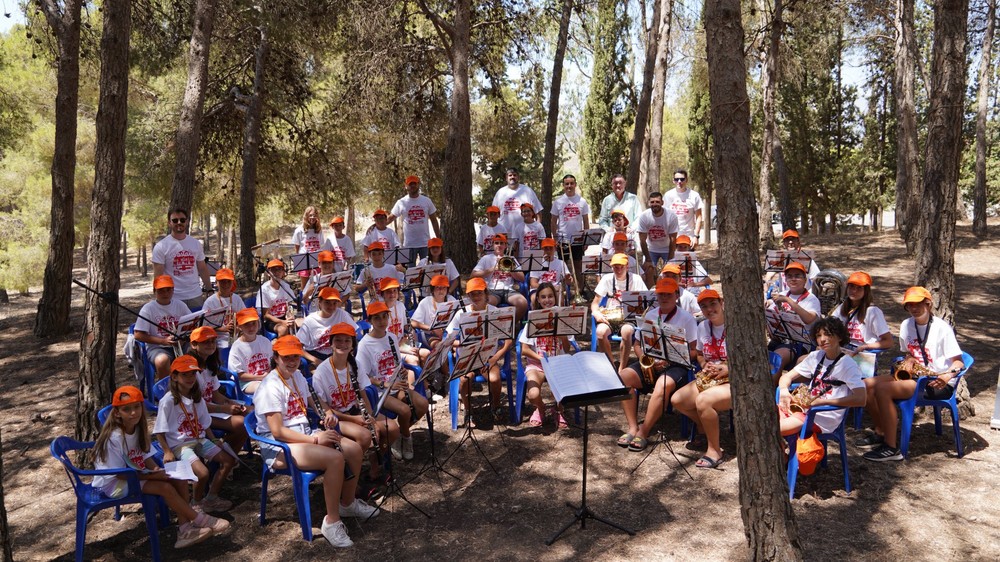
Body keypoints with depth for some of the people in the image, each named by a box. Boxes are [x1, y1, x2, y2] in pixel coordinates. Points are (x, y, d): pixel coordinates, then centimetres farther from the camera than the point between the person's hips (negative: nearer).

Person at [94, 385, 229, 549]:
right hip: (114, 482, -7)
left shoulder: (139, 428, -4)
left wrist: (157, 470, -15)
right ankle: (200, 520, -9)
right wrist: (151, 476, -23)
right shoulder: (114, 438, -27)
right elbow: (119, 473, -22)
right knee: (165, 487, -24)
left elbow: (146, 457, 5)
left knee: (179, 479, -10)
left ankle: (184, 529, -10)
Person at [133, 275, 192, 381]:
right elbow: (138, 335, -6)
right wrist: (163, 341, -16)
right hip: (157, 347, -3)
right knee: (162, 360, -38)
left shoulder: (180, 305, 10)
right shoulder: (148, 308, -2)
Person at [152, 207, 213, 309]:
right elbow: (158, 276, -6)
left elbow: (203, 269, 13)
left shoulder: (196, 244, 8)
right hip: (173, 299, -4)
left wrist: (210, 290, 9)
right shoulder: (161, 247, -5)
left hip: (196, 297, 4)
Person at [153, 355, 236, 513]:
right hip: (179, 445, -7)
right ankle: (199, 501, 5)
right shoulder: (168, 401, -14)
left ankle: (211, 498, 11)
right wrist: (167, 452, -17)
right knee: (202, 472, -27)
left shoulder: (197, 398, 7)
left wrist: (215, 442, 6)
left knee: (229, 460, -2)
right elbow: (159, 431, -11)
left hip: (199, 439, 8)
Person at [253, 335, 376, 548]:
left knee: (354, 449, -6)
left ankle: (348, 503, 15)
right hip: (278, 446, -9)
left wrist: (326, 414, 3)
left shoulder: (298, 376, 10)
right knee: (335, 458, -30)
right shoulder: (270, 387, -18)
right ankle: (331, 522, -17)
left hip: (305, 433, 9)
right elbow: (277, 431, -23)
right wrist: (315, 439, -25)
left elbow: (312, 404, 26)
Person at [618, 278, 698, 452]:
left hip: (676, 365, -4)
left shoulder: (686, 319, 0)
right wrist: (643, 359, -6)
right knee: (622, 377, -23)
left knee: (663, 385, -37)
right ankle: (633, 428, -21)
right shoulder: (649, 315, 13)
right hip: (649, 363, 5)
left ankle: (643, 433, -27)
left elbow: (694, 351, -5)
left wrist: (669, 359, -18)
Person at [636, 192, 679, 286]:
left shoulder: (671, 216, -22)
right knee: (649, 272, -8)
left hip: (667, 249, -1)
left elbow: (672, 239, -16)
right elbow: (642, 240, -15)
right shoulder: (643, 216, -20)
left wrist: (670, 260, -15)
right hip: (651, 249, 1)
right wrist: (648, 259, -14)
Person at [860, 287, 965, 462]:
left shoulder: (941, 328, -12)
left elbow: (959, 362, -13)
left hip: (938, 383, -8)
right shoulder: (906, 325, 9)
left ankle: (891, 448, -22)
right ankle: (882, 431, 12)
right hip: (915, 375, 8)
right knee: (867, 385, -6)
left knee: (882, 389, -28)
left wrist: (949, 374, -34)